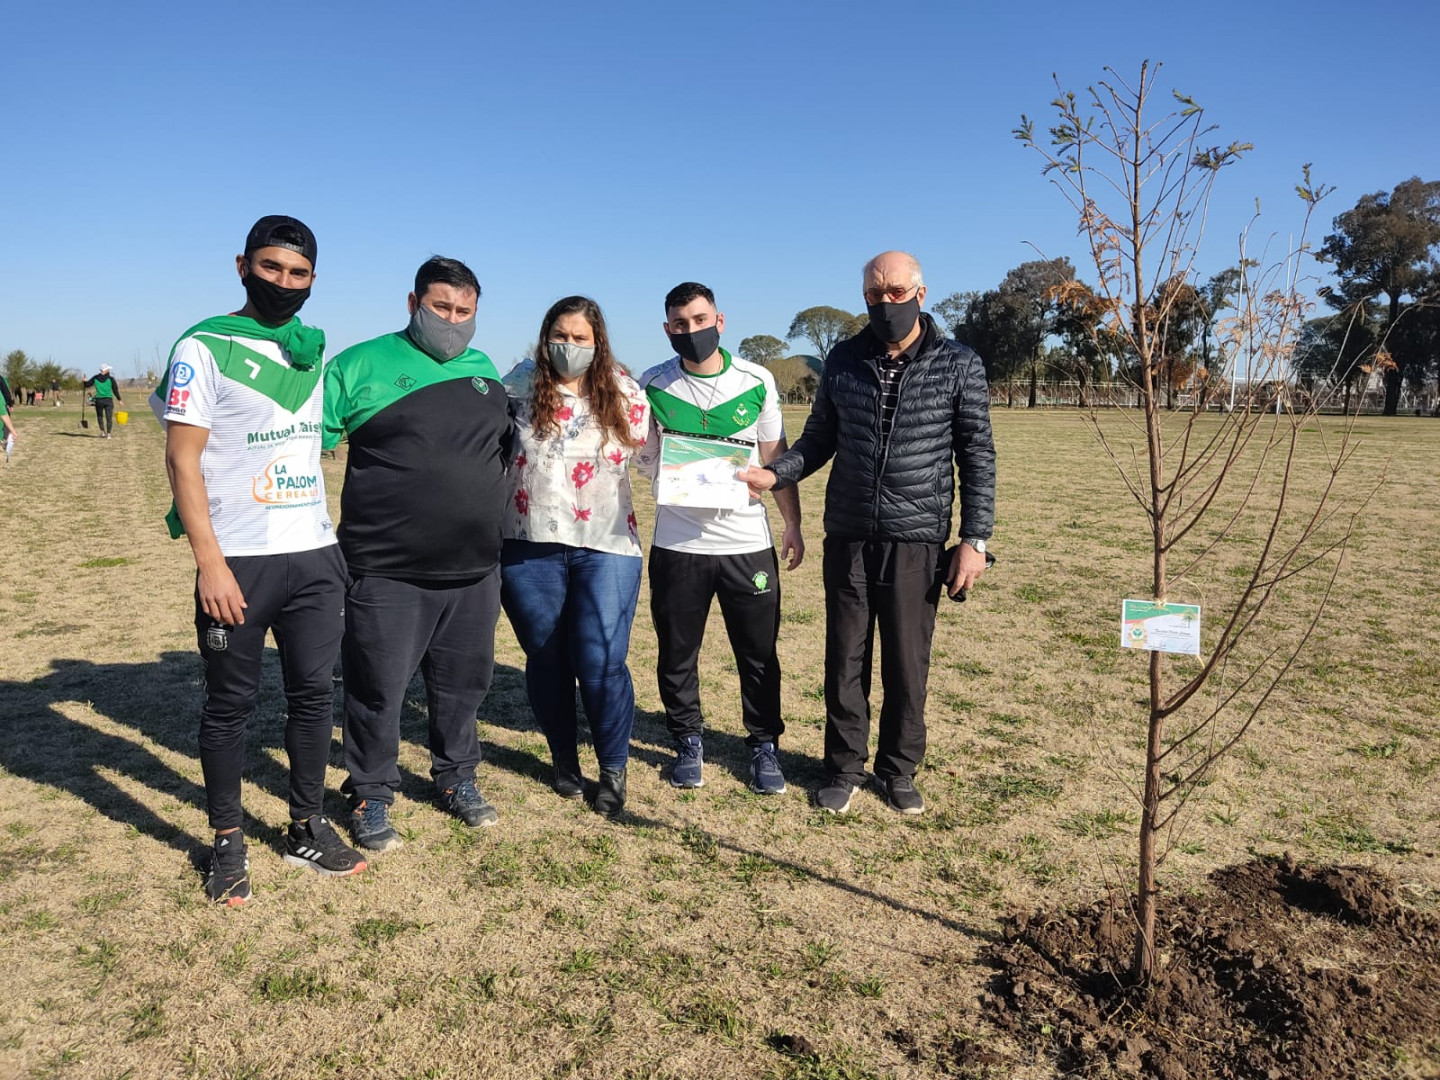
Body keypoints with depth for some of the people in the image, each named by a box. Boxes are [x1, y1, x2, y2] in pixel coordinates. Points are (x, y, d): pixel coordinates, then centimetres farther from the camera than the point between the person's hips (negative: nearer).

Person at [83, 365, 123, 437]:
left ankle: (102, 432, 14)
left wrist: (85, 381, 33)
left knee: (100, 416, 18)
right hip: (108, 400, -2)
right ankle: (108, 434, -6)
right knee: (109, 418, 0)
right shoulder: (110, 379, -4)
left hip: (99, 400, 2)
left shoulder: (95, 378, 2)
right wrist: (119, 399, 8)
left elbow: (87, 384, 11)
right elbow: (115, 390, -2)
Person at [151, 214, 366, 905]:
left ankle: (307, 828, 24)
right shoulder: (205, 347, -5)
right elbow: (182, 459, -9)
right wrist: (210, 563, -17)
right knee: (230, 703, 6)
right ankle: (227, 842, 21)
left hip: (314, 556, 5)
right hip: (238, 561, -5)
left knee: (313, 693, 10)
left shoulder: (314, 349, 11)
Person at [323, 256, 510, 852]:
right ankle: (371, 796, 24)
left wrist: (501, 528, 23)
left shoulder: (484, 369, 12)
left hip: (474, 569, 5)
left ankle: (457, 777, 36)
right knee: (378, 690, 5)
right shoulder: (364, 364, -4)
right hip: (387, 573, -5)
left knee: (463, 683, 16)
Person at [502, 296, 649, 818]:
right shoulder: (520, 396, 6)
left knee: (601, 662, -9)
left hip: (605, 546, -2)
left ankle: (613, 768, 12)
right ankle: (564, 757, 31)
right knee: (545, 658, 10)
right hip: (531, 548, 2)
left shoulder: (626, 397, 4)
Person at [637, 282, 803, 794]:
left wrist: (793, 523, 7)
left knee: (759, 654, 7)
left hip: (748, 543, 0)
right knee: (677, 652, 9)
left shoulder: (756, 381, 1)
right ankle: (688, 743, 27)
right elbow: (640, 457, 9)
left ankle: (763, 746, 23)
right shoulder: (653, 385, 1)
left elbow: (775, 456, 8)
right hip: (677, 543, 0)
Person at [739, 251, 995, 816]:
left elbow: (977, 456, 0)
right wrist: (774, 474, -7)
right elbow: (818, 439, 11)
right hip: (847, 538, 2)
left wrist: (974, 538, -6)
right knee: (845, 660, 10)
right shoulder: (843, 360, 5)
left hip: (915, 542, -2)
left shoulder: (958, 365, -2)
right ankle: (845, 767, 27)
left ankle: (898, 771, 28)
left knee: (907, 665, 8)